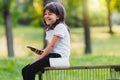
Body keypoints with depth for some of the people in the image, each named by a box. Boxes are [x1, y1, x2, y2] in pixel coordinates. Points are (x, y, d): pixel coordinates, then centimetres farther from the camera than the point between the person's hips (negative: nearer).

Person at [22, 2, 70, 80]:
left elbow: (51, 46, -14)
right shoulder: (49, 29, 22)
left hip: (58, 56, -9)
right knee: (25, 70, -4)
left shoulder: (60, 27, -9)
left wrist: (38, 59, -14)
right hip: (51, 55, 9)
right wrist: (40, 52, -4)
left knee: (30, 69, -22)